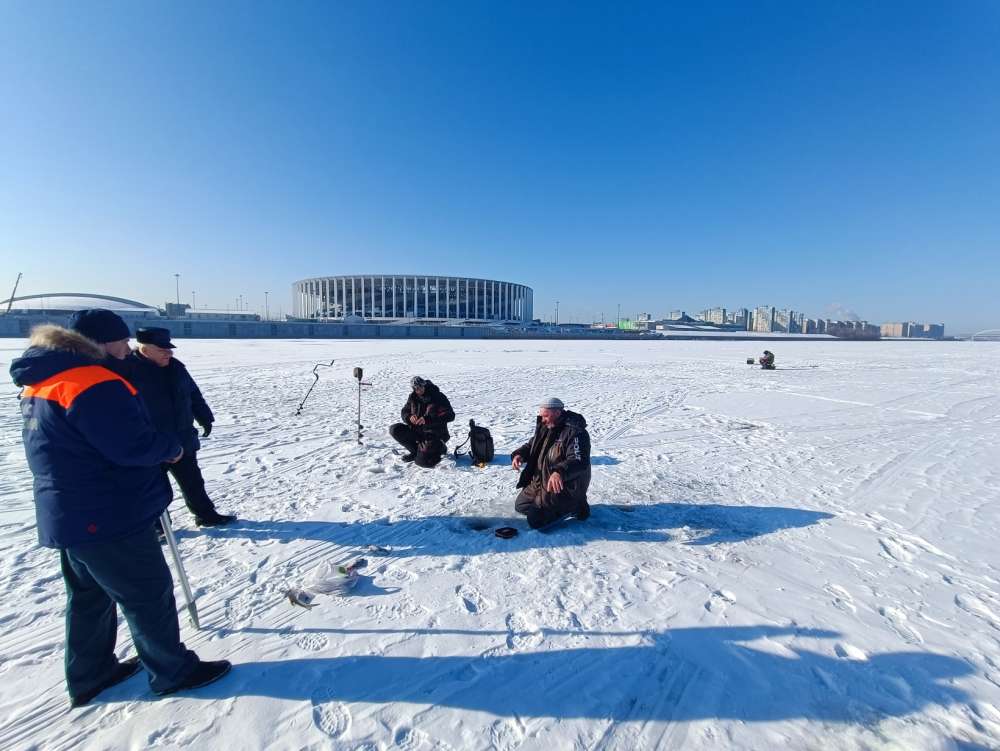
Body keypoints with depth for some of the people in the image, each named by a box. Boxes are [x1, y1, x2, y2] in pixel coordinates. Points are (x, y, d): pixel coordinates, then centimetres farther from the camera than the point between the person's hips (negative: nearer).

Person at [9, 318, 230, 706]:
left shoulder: (40, 384, 10)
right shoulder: (93, 381, -24)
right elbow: (133, 445, -28)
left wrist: (159, 447, 7)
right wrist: (172, 447, -8)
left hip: (71, 516, 10)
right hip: (109, 516, -10)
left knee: (89, 597, 23)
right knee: (148, 593, 5)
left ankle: (89, 675, 38)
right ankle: (173, 671, 20)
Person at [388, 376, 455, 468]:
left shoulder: (438, 397, -14)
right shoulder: (413, 397, 2)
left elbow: (450, 415, -22)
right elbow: (404, 412, 11)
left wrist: (428, 419, -33)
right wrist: (409, 417, -16)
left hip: (435, 435, -6)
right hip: (417, 431, 6)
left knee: (421, 461, -22)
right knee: (394, 430, -13)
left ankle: (439, 447, 9)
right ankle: (416, 451, 2)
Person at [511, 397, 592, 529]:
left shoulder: (575, 432, -25)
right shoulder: (545, 427, 2)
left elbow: (579, 461, -35)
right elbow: (531, 445, 14)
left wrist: (560, 472, -54)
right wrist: (519, 454, -8)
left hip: (564, 486, -9)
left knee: (535, 519, -13)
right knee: (520, 506, 18)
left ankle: (574, 506, 2)